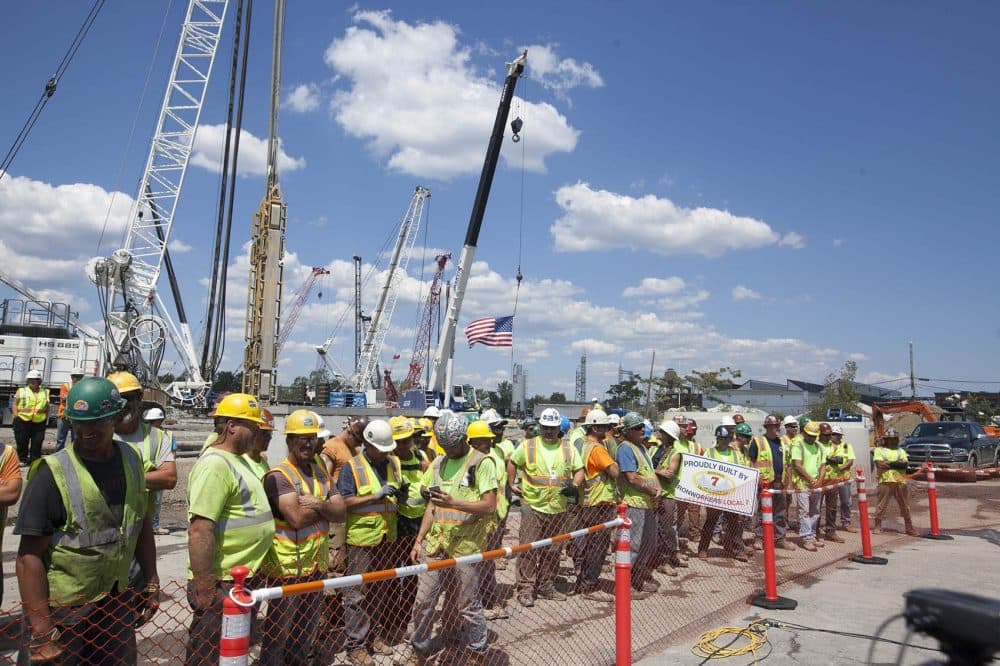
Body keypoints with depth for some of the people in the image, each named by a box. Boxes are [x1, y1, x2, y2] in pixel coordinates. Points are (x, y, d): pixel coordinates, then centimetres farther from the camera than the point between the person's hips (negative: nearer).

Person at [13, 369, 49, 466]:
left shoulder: (45, 393, 11)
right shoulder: (21, 391, 4)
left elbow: (47, 406, 16)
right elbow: (15, 404, 4)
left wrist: (46, 417, 7)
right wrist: (16, 416, -5)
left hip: (39, 422, 2)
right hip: (22, 421, -1)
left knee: (37, 442, 4)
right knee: (22, 441, 4)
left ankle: (34, 460, 14)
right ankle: (22, 459, 16)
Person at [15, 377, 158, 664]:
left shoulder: (131, 459, -3)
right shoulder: (53, 474, -18)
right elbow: (30, 556, -17)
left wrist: (151, 583, 10)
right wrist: (42, 632, -18)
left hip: (116, 603, 5)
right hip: (60, 610, -5)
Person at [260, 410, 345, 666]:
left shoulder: (321, 472, 7)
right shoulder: (278, 476, -16)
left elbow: (341, 513, 0)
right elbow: (296, 518, -26)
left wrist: (318, 504, -19)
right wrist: (326, 507, -11)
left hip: (316, 564, 7)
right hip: (286, 567, -7)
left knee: (306, 629, 21)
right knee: (279, 629, 6)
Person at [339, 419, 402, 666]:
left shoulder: (393, 463, 7)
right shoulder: (352, 467, -11)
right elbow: (344, 502, -18)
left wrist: (398, 493, -4)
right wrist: (376, 496, -23)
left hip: (387, 537, 6)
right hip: (362, 538, -6)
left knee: (380, 589, 18)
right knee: (357, 592, 1)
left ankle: (375, 633, 31)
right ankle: (354, 644, 10)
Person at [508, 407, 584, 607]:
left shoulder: (569, 448, 6)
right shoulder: (528, 446, 1)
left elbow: (579, 470, 7)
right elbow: (512, 462, 14)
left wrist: (575, 486, -12)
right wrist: (511, 484, 8)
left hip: (558, 508, 3)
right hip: (532, 505, -3)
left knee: (552, 551, 13)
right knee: (529, 548, -5)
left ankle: (546, 586, 26)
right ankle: (525, 588, 3)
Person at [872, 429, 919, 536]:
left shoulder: (901, 451, 15)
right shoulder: (879, 450, 6)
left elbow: (904, 464, -1)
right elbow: (879, 464, -9)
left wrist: (889, 463, -11)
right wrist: (897, 463, -5)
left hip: (900, 481, 3)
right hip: (885, 481, -3)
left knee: (905, 506, 7)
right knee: (882, 505, -1)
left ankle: (909, 528, 16)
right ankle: (877, 526, 8)